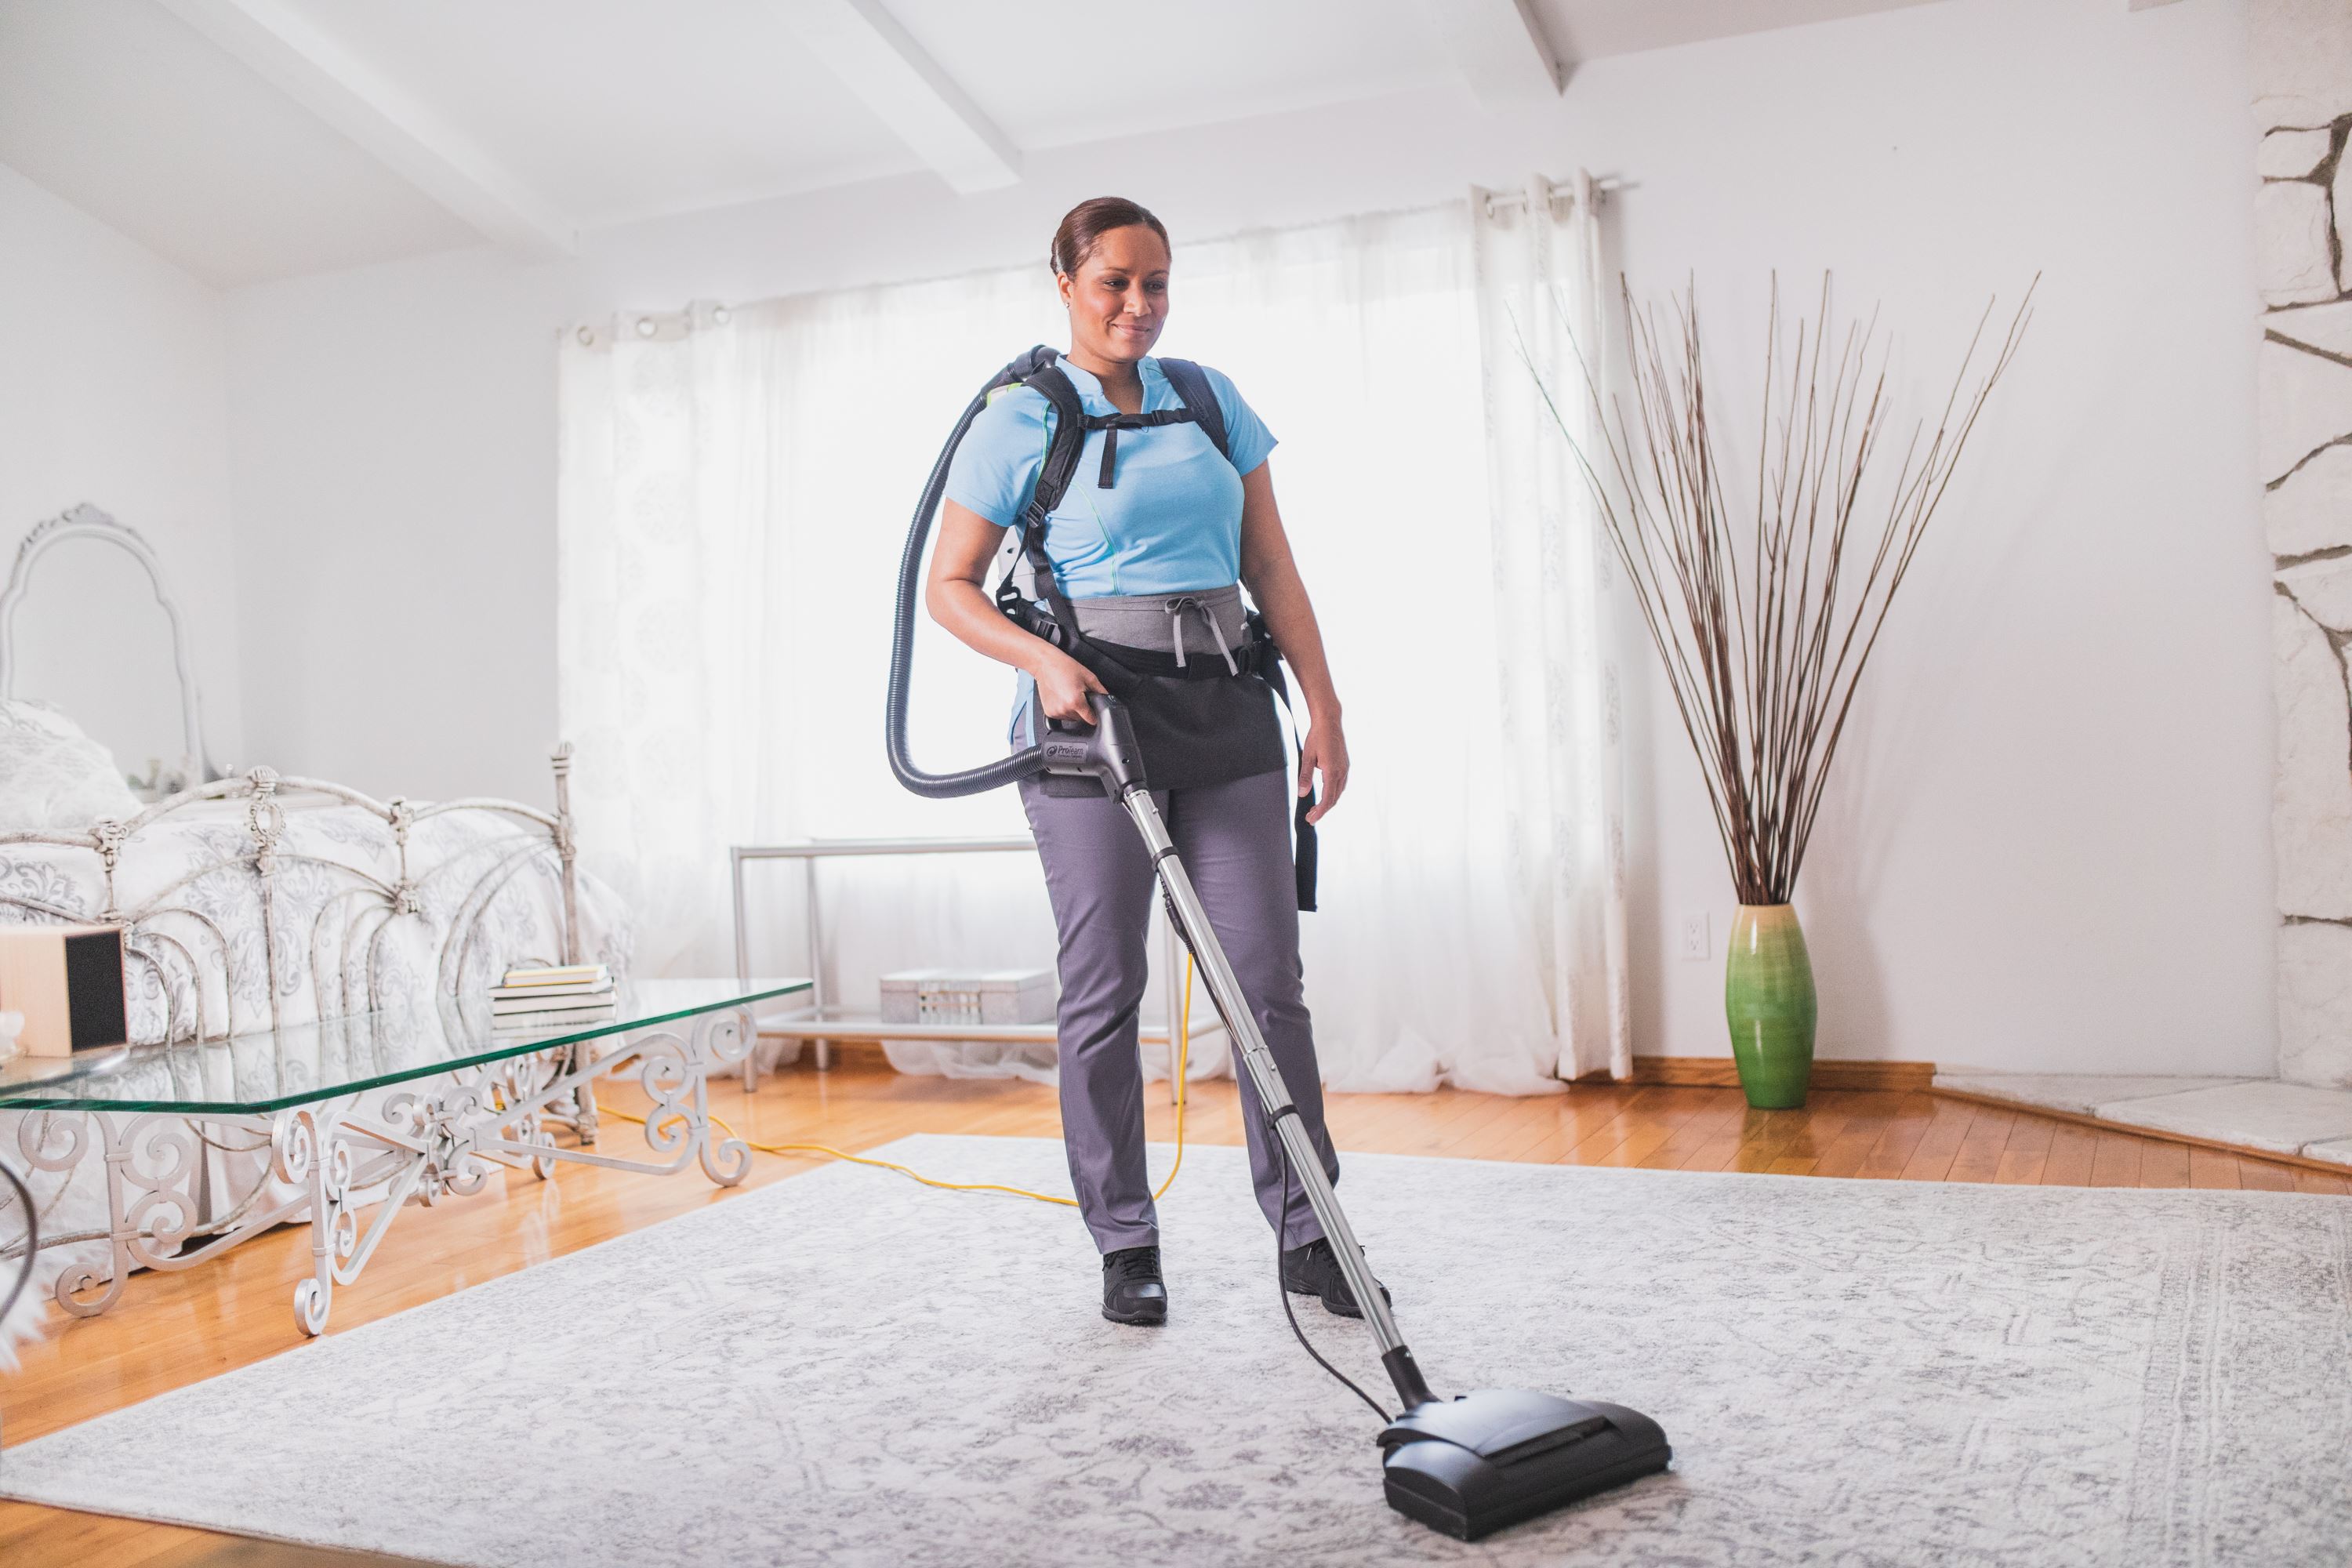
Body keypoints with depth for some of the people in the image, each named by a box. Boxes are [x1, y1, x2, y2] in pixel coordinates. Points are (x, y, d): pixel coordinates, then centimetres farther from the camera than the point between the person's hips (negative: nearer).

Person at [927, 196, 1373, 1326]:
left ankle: (1308, 1236, 11)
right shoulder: (1018, 422, 0)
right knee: (1103, 988, 1)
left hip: (1226, 710, 4)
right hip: (1093, 707, -3)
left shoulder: (1211, 401, 12)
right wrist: (1040, 659, -17)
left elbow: (1272, 566, 11)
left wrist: (1323, 704, 4)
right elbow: (950, 586, 1)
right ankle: (1126, 1246, 15)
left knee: (1269, 976, 1)